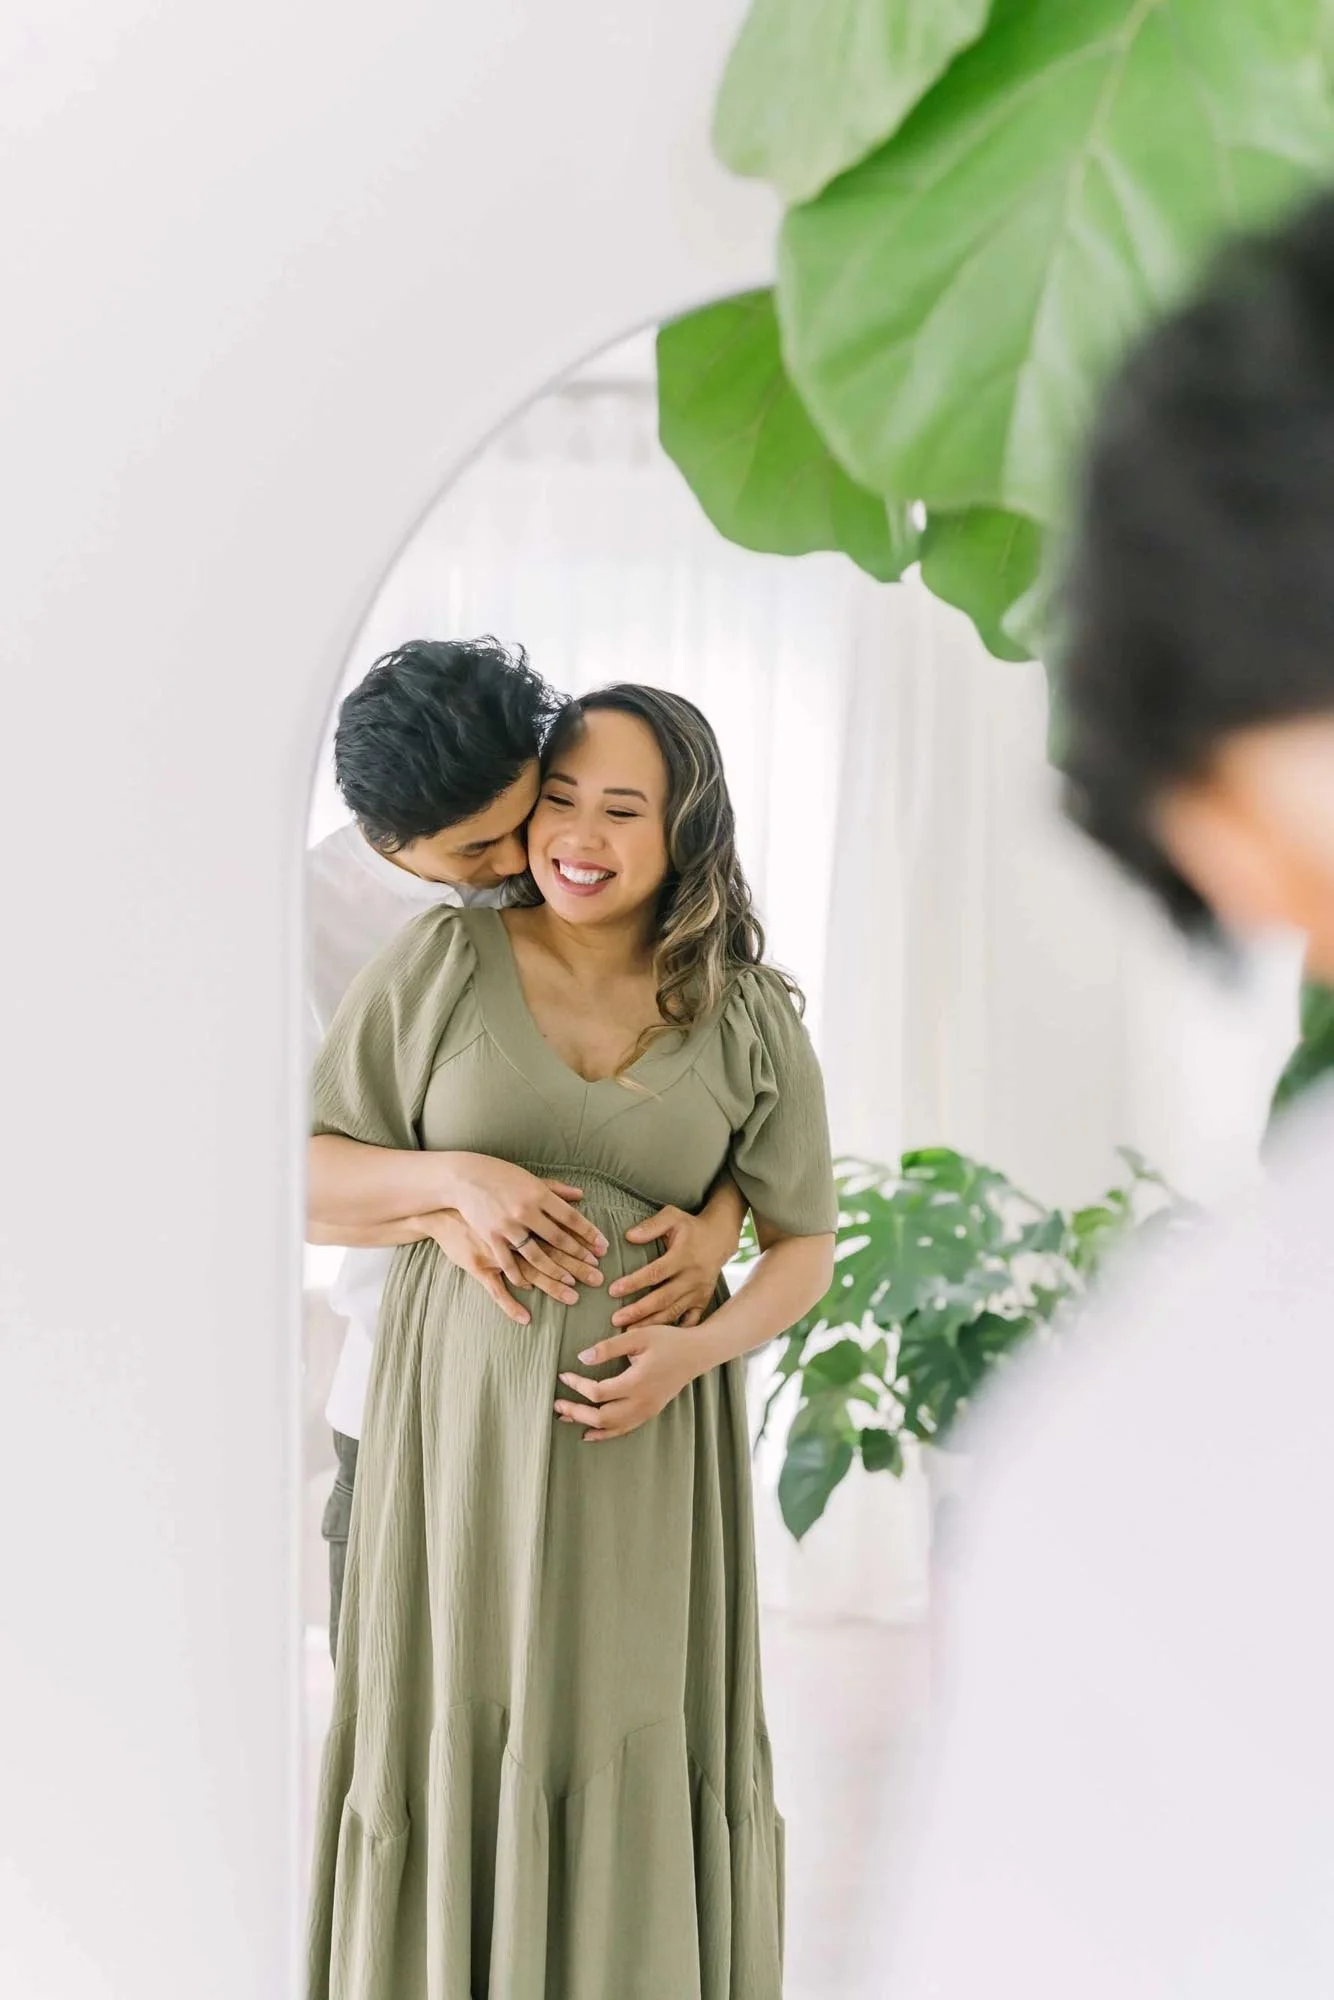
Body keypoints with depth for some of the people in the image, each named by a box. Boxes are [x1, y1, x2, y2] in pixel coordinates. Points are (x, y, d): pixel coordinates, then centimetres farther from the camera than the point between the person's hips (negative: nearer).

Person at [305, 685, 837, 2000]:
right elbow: (312, 1163, 0)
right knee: (459, 1719, 7)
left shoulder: (747, 1020, 0)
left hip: (644, 1432, 1)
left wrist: (695, 1350, -12)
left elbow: (804, 1244, 6)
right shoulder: (444, 961, -2)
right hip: (464, 1408, 0)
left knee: (631, 1739, 6)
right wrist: (455, 1177, -18)